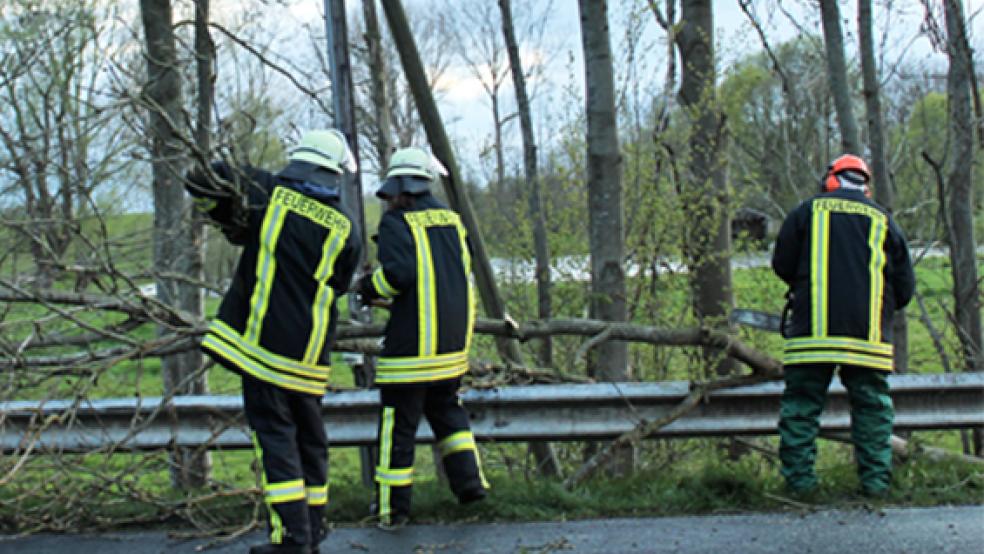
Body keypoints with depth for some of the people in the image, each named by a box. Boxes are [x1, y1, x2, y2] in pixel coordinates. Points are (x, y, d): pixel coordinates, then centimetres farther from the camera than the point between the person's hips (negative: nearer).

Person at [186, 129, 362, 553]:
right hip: (310, 352, 3)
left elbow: (201, 179, -2)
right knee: (310, 438, 15)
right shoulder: (345, 231, 4)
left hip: (265, 339, -2)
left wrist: (228, 219, 10)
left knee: (275, 435, -2)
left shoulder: (268, 192, -1)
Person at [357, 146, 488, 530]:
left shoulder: (397, 224, -8)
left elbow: (399, 272, -21)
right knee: (446, 408, 24)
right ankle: (468, 480, 12)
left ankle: (392, 509, 8)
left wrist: (367, 287, -2)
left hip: (411, 343, -7)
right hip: (454, 341, 7)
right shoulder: (451, 221, 13)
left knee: (398, 425, 2)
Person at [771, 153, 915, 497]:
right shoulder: (883, 221, 13)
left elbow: (781, 264, 9)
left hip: (813, 330, -1)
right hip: (869, 336, 1)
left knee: (801, 405, 4)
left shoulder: (808, 211, 8)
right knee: (872, 407, 9)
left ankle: (799, 479, 1)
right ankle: (876, 480, 6)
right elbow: (905, 287, 13)